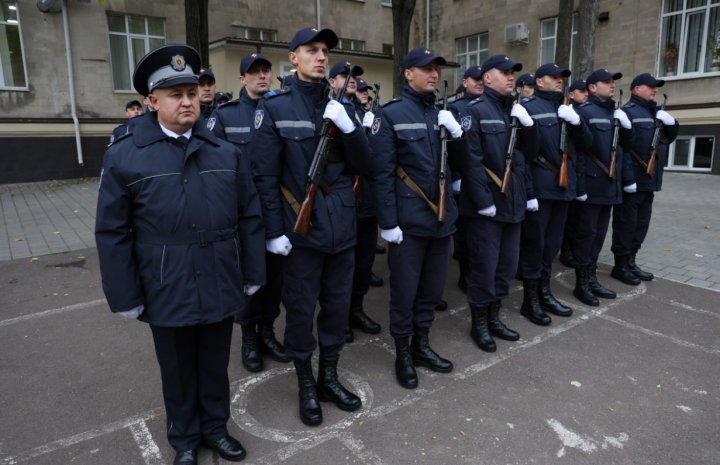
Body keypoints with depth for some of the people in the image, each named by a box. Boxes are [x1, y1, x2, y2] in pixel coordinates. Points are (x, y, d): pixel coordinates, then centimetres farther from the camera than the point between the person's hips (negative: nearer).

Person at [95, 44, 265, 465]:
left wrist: (253, 274, 4)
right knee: (179, 372, 18)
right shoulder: (124, 157, -5)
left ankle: (215, 427, 43)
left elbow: (250, 217, 4)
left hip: (221, 288, 2)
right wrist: (126, 297, -4)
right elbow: (113, 233, -4)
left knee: (215, 366, 19)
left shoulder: (226, 153, 2)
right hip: (167, 294, -1)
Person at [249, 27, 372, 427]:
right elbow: (264, 175, -9)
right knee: (300, 311, 8)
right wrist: (274, 230, -13)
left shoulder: (342, 107, 9)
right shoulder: (274, 106, -5)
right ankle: (306, 386, 29)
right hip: (301, 230, -4)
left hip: (342, 227, 5)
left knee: (338, 306, 14)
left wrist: (348, 127, -12)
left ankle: (329, 377, 34)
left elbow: (363, 166, 4)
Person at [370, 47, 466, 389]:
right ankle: (402, 354, 23)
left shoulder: (442, 114, 12)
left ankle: (421, 345, 33)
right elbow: (382, 173, -13)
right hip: (409, 220, -6)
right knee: (405, 290, 5)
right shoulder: (391, 114, -7)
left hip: (442, 218, 6)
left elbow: (459, 164, 12)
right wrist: (388, 221, -17)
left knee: (432, 287, 16)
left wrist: (456, 133, -6)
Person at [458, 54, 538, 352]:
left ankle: (494, 317, 29)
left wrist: (528, 124, -2)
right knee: (485, 266, 1)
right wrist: (483, 200, -20)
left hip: (513, 202, 8)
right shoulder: (475, 111, -8)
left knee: (507, 265, 14)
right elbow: (471, 160, -17)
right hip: (487, 204, -7)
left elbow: (528, 153, 14)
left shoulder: (515, 111, 16)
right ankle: (478, 323, 18)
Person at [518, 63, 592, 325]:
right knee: (534, 244, 1)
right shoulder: (528, 107, -6)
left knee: (552, 243, 15)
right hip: (539, 188, -7)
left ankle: (544, 293, 28)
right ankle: (530, 300, 12)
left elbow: (585, 141, 14)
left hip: (563, 186, 7)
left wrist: (576, 121, -6)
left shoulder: (565, 108, 17)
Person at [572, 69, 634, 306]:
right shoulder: (584, 112, -9)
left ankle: (592, 278, 24)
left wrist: (626, 126, 0)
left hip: (610, 185, 8)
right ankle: (582, 283, 9)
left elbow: (625, 145, 20)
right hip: (591, 185, -8)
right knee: (586, 233, -1)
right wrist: (580, 184, -21)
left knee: (599, 233, 13)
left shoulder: (615, 113, 16)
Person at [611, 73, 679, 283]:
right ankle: (620, 265, 8)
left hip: (648, 180, 9)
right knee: (626, 223, -1)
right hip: (631, 180, -9)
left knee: (641, 223, 14)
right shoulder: (628, 112, -9)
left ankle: (630, 262, 24)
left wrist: (671, 124, 2)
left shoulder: (655, 112, 20)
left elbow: (669, 137, 24)